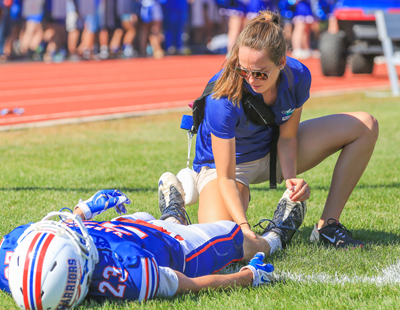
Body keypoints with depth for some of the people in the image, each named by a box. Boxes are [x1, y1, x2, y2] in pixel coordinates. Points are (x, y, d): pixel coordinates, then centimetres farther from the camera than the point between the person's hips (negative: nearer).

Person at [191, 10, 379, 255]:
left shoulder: (298, 76, -23)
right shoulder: (223, 99, -36)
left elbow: (287, 137, -8)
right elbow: (226, 178, -33)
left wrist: (290, 178, -26)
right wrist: (244, 227, -44)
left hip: (273, 153, 5)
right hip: (225, 161, -5)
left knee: (365, 126, -8)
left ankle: (328, 224, -5)